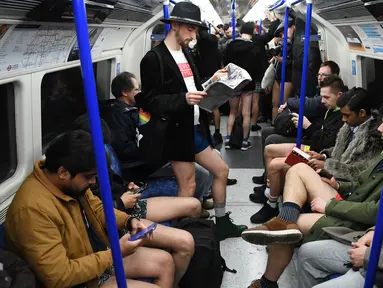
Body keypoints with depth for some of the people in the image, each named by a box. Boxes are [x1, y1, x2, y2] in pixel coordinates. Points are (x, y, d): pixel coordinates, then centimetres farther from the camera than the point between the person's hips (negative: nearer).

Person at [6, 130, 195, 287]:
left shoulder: (72, 182, -9)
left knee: (165, 261, 8)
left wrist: (128, 221, -9)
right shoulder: (33, 208, -34)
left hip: (101, 254, 8)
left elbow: (97, 209, 10)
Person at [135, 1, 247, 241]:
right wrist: (183, 98, -30)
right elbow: (150, 102, -18)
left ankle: (222, 224, 31)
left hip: (196, 128, 9)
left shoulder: (186, 53, 12)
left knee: (221, 170, 15)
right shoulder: (154, 59, -14)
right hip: (177, 131, -9)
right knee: (188, 186, -2)